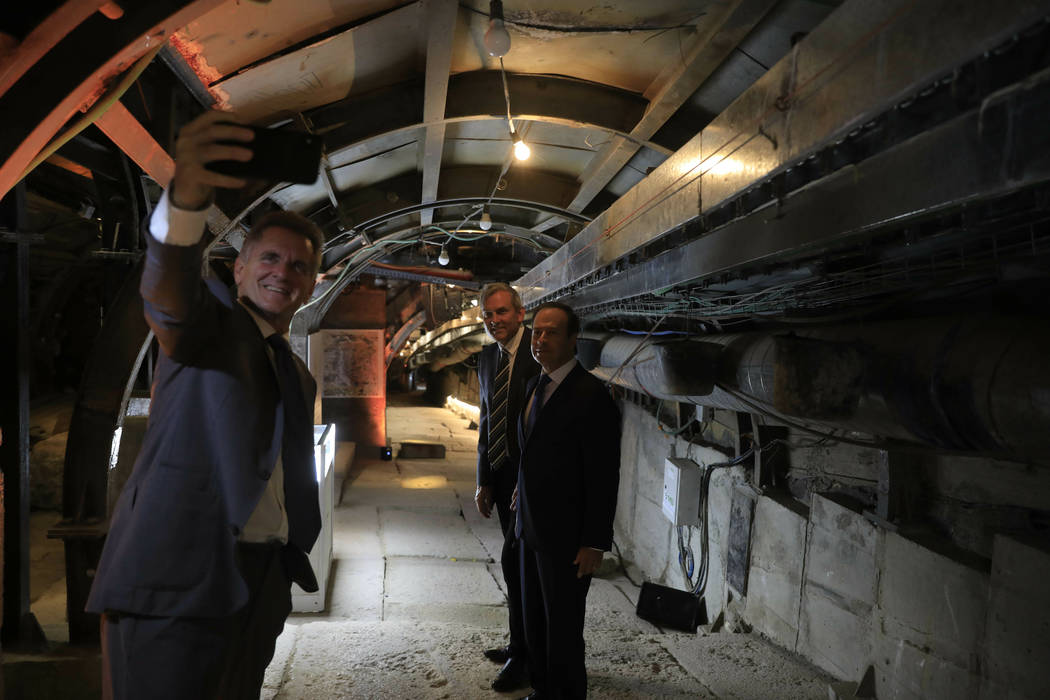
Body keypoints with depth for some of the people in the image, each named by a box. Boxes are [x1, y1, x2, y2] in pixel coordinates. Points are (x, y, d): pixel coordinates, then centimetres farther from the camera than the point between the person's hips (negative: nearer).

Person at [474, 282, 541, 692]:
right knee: (520, 563, 16)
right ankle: (523, 646, 30)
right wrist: (483, 481, 14)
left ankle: (523, 657, 6)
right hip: (502, 475, 7)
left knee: (514, 559, -8)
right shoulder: (487, 359, 12)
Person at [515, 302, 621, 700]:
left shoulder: (591, 395, -18)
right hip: (532, 529, 8)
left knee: (563, 627, 3)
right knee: (534, 619, 18)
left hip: (567, 536, -8)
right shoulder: (535, 387, 9)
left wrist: (595, 543, -18)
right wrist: (523, 518, 15)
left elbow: (604, 476, -18)